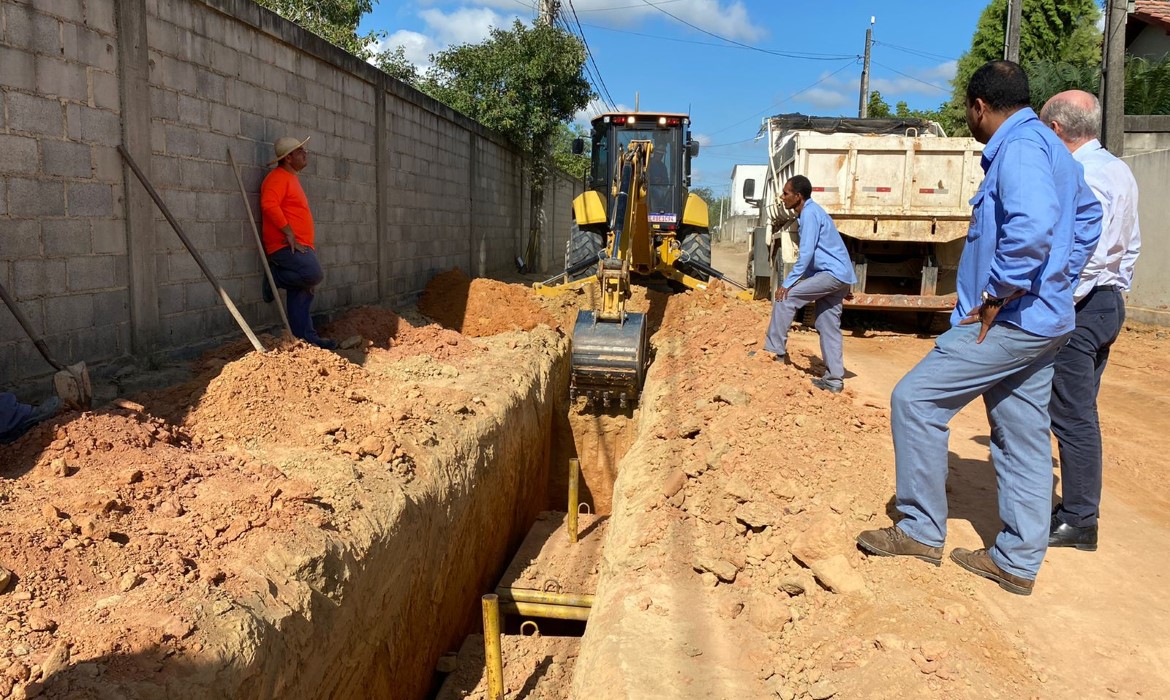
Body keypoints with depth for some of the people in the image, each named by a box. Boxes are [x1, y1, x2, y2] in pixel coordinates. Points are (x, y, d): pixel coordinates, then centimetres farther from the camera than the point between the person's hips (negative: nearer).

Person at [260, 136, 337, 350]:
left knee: (303, 291, 7)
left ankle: (306, 337, 10)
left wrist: (307, 243, 23)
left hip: (299, 246, 10)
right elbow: (269, 205, -23)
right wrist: (288, 232, -24)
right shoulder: (278, 178, -8)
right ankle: (274, 277, -4)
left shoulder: (291, 178, 23)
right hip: (285, 246, -10)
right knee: (314, 274, -26)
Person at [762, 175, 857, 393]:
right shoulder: (811, 211, 19)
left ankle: (774, 350, -9)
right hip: (839, 276, 10)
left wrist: (787, 283, -21)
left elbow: (806, 253, -20)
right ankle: (834, 379, 11)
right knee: (828, 328, 9)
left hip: (832, 274, -10)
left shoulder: (810, 213, -12)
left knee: (785, 298, -13)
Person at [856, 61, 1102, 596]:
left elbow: (1032, 229, -31)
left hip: (1009, 323, -10)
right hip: (1043, 322, 10)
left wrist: (997, 298, -21)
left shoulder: (1019, 147, -15)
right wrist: (1058, 283, 19)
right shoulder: (1051, 147, 17)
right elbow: (1087, 217, 27)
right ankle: (1018, 561, 20)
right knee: (1023, 438, 12)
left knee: (915, 400, -5)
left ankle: (922, 533, 4)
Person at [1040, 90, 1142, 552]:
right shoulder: (1119, 171, 12)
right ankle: (1078, 507, 25)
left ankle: (1078, 522, 7)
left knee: (1072, 417, -2)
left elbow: (1084, 256, -26)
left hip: (1077, 310, -10)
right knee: (1081, 413, 16)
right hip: (1108, 304, 10)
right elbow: (1131, 245, 18)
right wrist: (1115, 294, 23)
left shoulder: (1079, 177, -18)